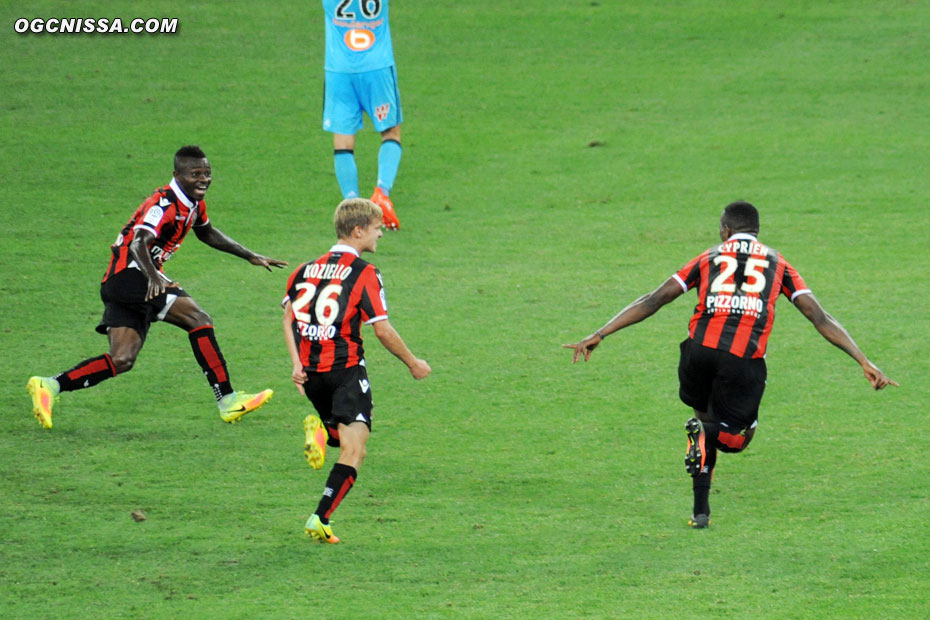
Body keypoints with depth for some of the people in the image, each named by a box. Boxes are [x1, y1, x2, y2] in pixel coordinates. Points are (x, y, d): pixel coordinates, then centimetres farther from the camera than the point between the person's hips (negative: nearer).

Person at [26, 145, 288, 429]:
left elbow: (207, 233, 35)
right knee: (199, 319, -16)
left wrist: (250, 256, 36)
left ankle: (50, 386, -3)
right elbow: (139, 243, -32)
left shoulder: (195, 203, 13)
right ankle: (227, 400, -17)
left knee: (122, 360, 0)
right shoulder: (165, 204, -17)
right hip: (130, 275, -10)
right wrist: (153, 277, -49)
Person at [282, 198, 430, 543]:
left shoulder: (308, 269, 10)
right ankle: (320, 519, -19)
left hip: (310, 372, 6)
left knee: (349, 443, 25)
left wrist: (297, 363, 0)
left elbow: (289, 317, 4)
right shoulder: (364, 274, -7)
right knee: (353, 451, -4)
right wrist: (413, 363, 3)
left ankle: (320, 430, -8)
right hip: (345, 369, -6)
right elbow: (382, 330, -9)